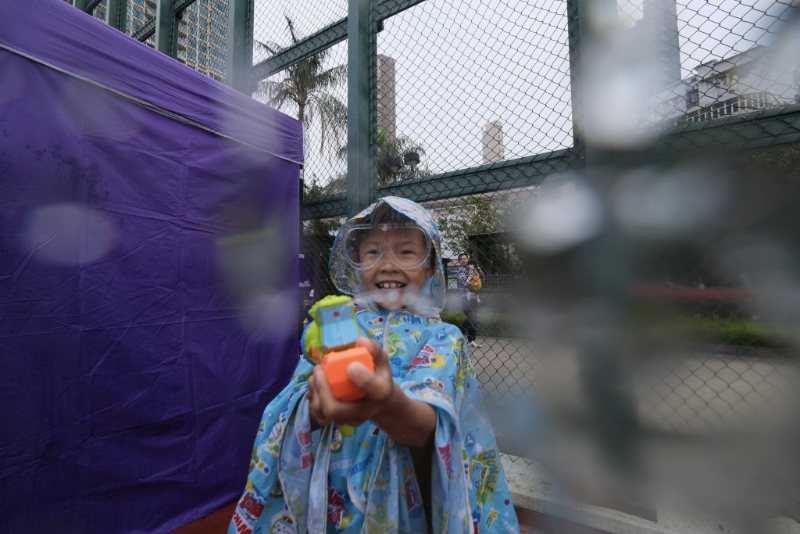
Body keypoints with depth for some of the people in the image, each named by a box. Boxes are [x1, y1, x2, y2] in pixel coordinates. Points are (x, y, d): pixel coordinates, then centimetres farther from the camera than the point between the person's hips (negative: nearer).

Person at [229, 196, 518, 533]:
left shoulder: (443, 340, -13)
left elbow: (429, 427, -28)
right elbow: (292, 421, -13)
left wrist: (389, 404, -49)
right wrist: (316, 405, -34)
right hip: (322, 507, 2)